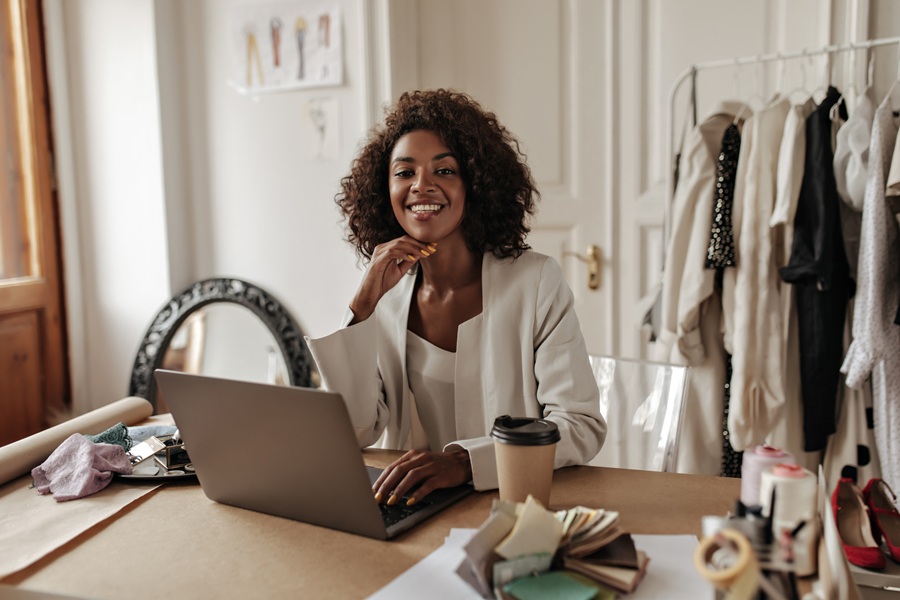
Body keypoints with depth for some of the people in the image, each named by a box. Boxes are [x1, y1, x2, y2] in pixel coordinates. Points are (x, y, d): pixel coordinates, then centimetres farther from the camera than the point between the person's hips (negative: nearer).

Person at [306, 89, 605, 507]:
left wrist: (463, 461, -25)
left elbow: (582, 425, -10)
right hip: (410, 505, 2)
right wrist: (363, 305, -11)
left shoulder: (536, 281, -5)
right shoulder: (384, 297, 4)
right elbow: (348, 437, -2)